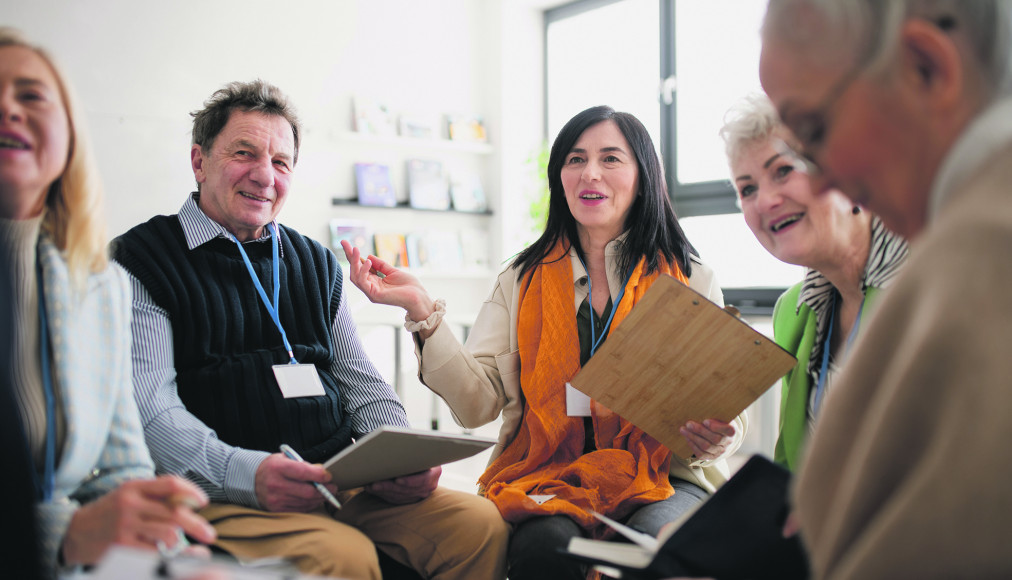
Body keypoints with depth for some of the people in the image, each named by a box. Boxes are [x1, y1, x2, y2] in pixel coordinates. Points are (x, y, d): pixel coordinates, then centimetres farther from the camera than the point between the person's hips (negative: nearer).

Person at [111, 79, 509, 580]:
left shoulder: (315, 262, 21)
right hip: (223, 496, -5)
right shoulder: (141, 261, 3)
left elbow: (362, 385, 18)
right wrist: (247, 472, -28)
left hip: (342, 484, 6)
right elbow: (149, 411, -10)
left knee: (480, 523, -17)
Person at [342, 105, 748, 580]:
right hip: (550, 478, 1)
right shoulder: (523, 281, 11)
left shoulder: (691, 281, 8)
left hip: (662, 478, 0)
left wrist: (714, 438, -18)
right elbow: (478, 404, 0)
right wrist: (423, 312, -13)